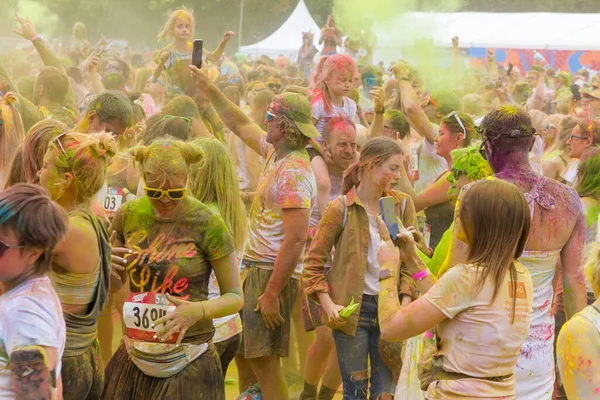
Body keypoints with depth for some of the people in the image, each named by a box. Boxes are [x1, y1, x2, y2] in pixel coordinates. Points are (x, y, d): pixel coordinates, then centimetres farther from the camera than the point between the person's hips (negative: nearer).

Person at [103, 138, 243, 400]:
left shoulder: (207, 224, -12)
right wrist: (105, 266, -10)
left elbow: (235, 297, -6)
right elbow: (114, 286, 12)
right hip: (135, 356, 4)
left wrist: (199, 310, -24)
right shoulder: (129, 215, -1)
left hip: (188, 362, -4)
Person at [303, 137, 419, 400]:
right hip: (351, 309, -3)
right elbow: (313, 262, -4)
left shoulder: (403, 205, 3)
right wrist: (328, 304, -14)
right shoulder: (340, 208, -7)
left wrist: (405, 303, -8)